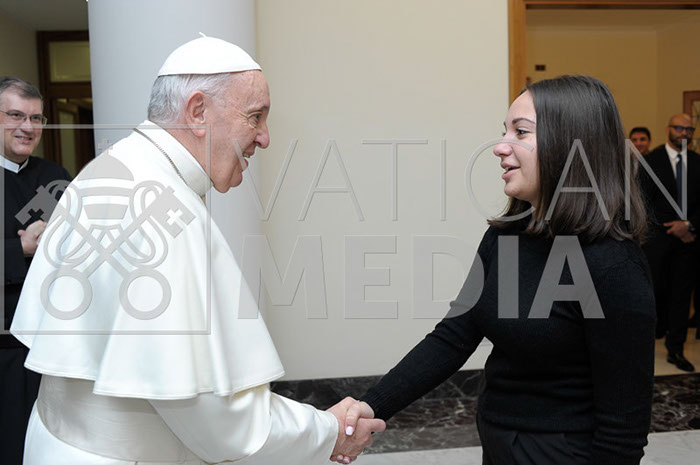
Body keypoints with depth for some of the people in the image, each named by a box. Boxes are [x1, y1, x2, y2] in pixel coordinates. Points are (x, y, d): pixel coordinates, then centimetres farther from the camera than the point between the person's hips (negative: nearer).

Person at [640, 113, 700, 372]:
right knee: (656, 288, 4)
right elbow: (646, 202, -6)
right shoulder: (651, 160, -2)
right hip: (658, 236, -3)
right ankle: (657, 328, 32)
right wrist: (673, 229, -9)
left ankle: (675, 349, 13)